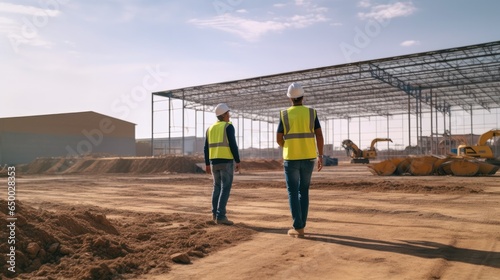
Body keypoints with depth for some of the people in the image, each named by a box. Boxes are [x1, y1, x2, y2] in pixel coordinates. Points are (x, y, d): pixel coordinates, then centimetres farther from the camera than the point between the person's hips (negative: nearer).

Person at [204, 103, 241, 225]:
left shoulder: (210, 128, 12)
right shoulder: (228, 126, -6)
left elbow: (207, 148, 11)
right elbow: (233, 145, -14)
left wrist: (207, 164, 16)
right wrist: (238, 161, -9)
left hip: (214, 161, 6)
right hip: (226, 161, -6)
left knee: (217, 187, 18)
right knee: (225, 189, -6)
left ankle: (215, 213, 16)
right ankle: (220, 216, -11)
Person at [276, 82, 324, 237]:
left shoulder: (284, 114, -3)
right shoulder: (311, 113, 1)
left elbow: (279, 139, 0)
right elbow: (319, 136, -5)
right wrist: (320, 156, -1)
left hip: (291, 159, -2)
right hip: (308, 158, 3)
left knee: (293, 193, 3)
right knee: (303, 191, 14)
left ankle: (298, 228, -1)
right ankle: (300, 225, 18)